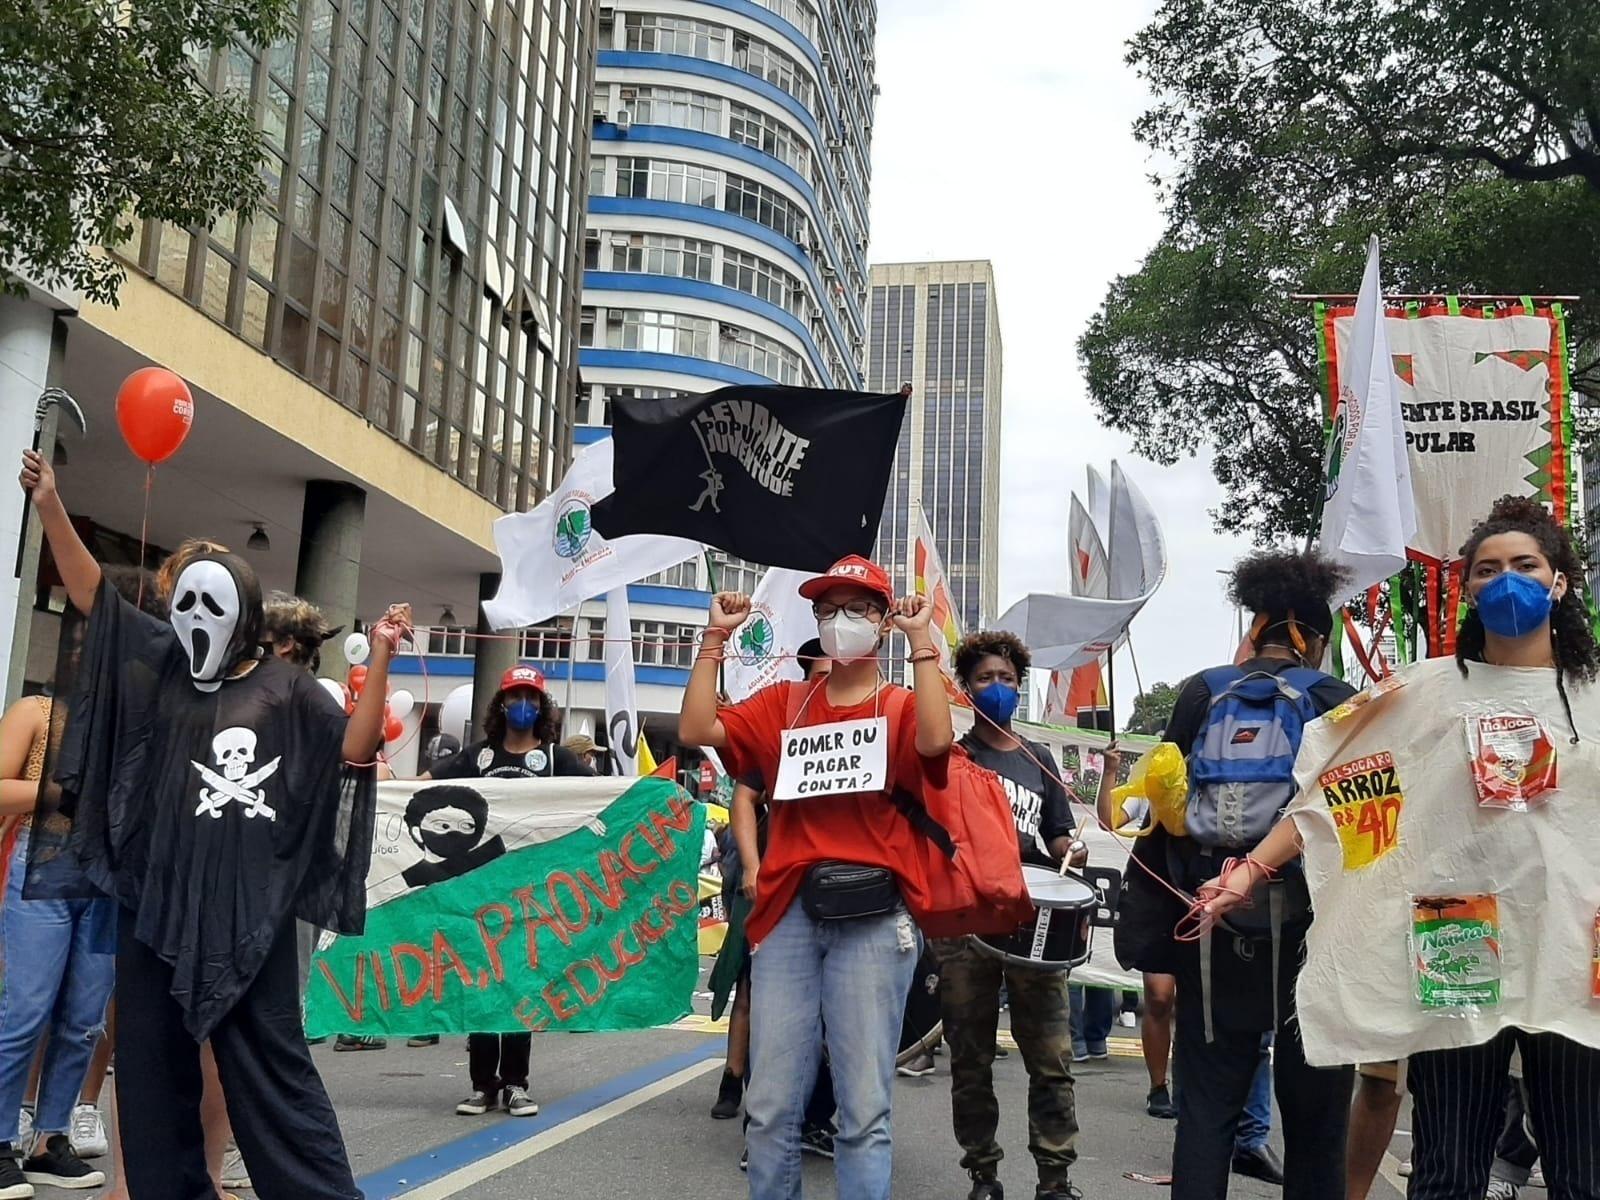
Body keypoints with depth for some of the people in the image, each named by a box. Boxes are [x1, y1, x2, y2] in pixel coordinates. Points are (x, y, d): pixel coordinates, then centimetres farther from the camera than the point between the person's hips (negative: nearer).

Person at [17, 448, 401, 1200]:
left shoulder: (285, 691, 1)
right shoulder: (159, 663, 9)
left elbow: (353, 747, -7)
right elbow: (90, 591, 6)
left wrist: (379, 658, -16)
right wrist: (49, 505, -3)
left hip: (246, 909, -3)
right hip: (156, 900, 4)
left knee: (266, 1060, 1)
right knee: (152, 1059, 10)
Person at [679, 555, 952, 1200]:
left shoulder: (903, 707, 8)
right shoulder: (782, 704, 15)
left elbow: (935, 741, -16)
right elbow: (695, 730, 3)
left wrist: (921, 641, -11)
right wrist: (717, 637, 3)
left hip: (869, 914, -2)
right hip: (789, 909, 3)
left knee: (864, 1107, 1)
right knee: (771, 1103, 5)